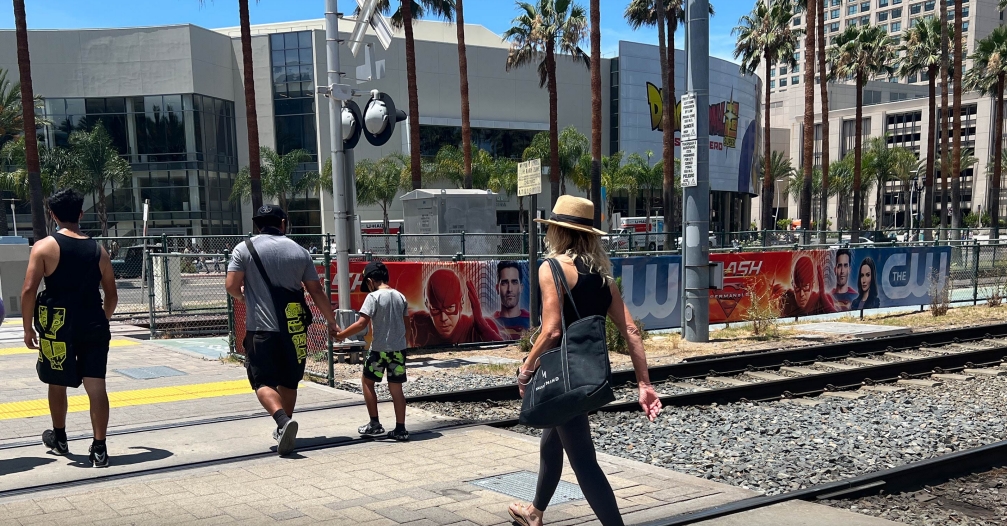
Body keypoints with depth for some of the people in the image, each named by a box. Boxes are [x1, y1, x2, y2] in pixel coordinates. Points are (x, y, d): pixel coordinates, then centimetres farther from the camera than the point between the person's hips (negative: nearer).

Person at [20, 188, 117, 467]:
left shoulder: (45, 246, -5)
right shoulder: (98, 250, 5)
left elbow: (29, 290, -10)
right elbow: (112, 295, 10)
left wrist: (28, 328, -1)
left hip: (59, 328, -1)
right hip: (94, 328, 2)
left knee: (58, 383, 18)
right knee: (96, 386, 1)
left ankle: (59, 439, 35)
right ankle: (99, 449, 1)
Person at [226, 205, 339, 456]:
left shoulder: (244, 249, -1)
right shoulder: (299, 251, 6)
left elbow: (231, 285, -7)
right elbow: (316, 291, 6)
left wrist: (242, 296, 17)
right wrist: (331, 322, 16)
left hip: (261, 328, -3)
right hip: (294, 328, 3)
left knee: (263, 381, -1)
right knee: (288, 381, 17)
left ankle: (283, 419, -26)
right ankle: (284, 429, 27)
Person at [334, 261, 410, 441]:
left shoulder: (373, 297, -12)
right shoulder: (400, 297, 6)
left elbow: (361, 324, -19)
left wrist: (340, 335, -10)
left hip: (380, 349, -5)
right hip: (399, 348, 5)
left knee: (367, 381, 14)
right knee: (396, 388, 9)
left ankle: (374, 424, 13)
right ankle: (400, 429, 9)